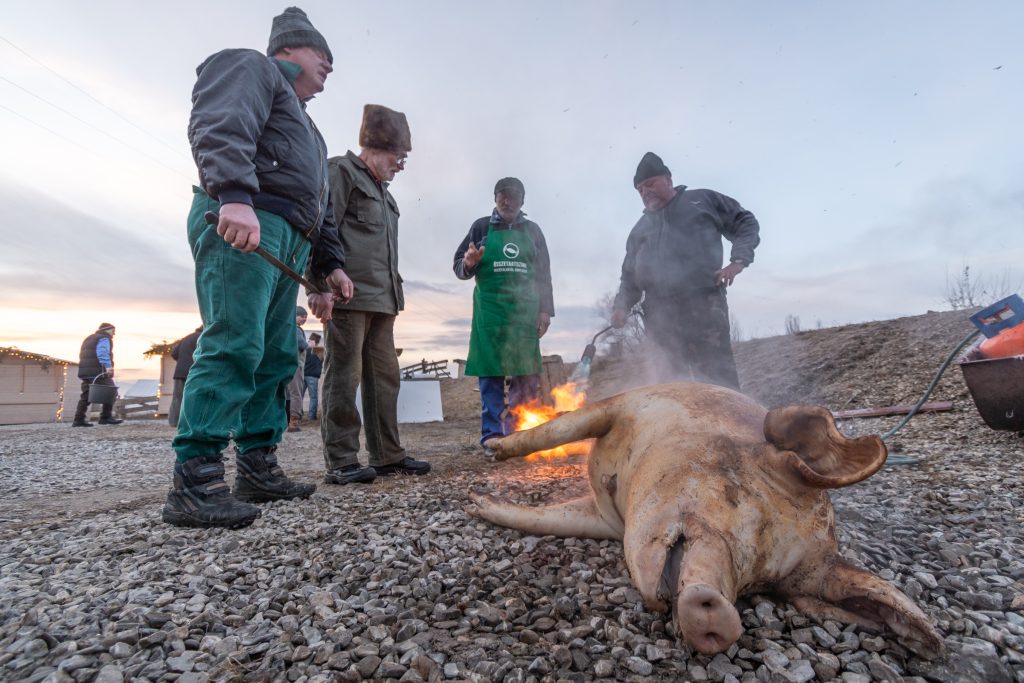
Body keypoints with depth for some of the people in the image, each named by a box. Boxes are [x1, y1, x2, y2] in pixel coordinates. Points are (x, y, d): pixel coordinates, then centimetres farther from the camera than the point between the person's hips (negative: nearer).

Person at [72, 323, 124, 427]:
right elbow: (103, 353, -21)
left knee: (86, 395, 9)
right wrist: (108, 366, -30)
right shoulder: (104, 339, -3)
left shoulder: (89, 339, 26)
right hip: (99, 372, -9)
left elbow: (82, 355, 23)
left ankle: (78, 419, 5)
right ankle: (106, 417, -6)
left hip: (85, 372, 9)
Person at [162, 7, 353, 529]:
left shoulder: (301, 122, 38)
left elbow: (320, 204, 32)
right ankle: (194, 483, -15)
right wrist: (234, 193, -27)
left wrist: (331, 262, 22)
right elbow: (219, 124, -11)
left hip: (287, 243, 9)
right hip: (242, 223, -9)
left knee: (278, 358, 3)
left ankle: (257, 470, 9)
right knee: (234, 346, -18)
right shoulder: (251, 66, 12)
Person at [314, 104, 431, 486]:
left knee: (384, 376, 7)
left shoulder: (382, 190, 27)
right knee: (344, 376, -6)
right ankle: (341, 461, 0)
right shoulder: (341, 172, 2)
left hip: (381, 298, 9)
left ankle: (387, 455, 13)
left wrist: (395, 291, 18)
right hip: (348, 295, -9)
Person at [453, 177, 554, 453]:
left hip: (525, 310, 2)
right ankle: (492, 436, 5)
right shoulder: (481, 227, 8)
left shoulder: (532, 230, 14)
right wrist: (469, 264, -15)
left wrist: (545, 309, 3)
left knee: (527, 375, 2)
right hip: (490, 310, -2)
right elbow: (459, 266, 8)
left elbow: (544, 274, 12)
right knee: (491, 373, -1)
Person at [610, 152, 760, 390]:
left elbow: (745, 223, 15)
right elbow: (629, 275, 23)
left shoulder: (702, 200, 16)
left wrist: (739, 259, -3)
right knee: (679, 379, 3)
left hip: (703, 302, -3)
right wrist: (622, 305, 5)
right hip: (660, 313, 4)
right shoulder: (640, 228, 25)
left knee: (719, 375, -12)